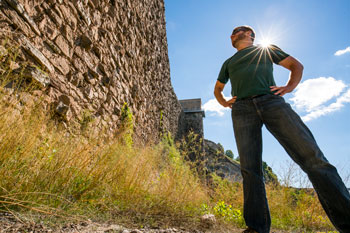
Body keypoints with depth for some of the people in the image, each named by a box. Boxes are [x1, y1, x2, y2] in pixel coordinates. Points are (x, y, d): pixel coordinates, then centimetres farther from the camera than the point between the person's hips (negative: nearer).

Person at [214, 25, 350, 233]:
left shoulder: (266, 50, 28)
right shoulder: (228, 63, 34)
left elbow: (296, 65, 27)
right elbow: (218, 88, 40)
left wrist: (289, 87, 6)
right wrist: (224, 102, 17)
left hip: (271, 101, -1)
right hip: (242, 109, 2)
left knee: (311, 156, -15)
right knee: (250, 169, -10)